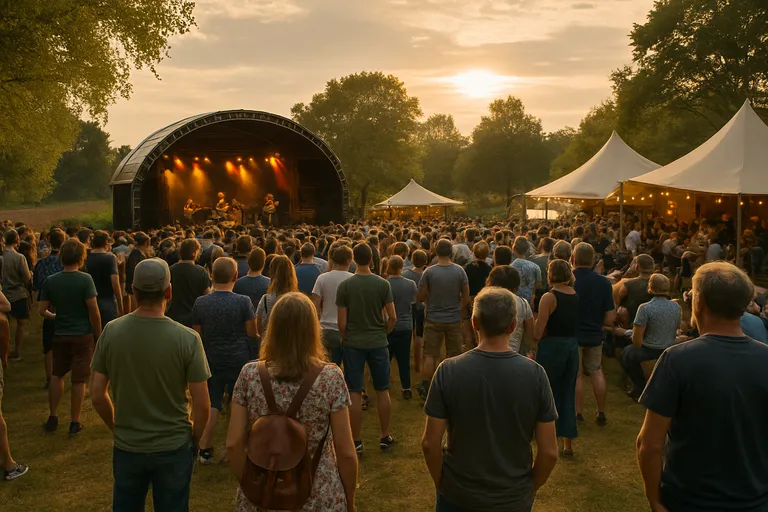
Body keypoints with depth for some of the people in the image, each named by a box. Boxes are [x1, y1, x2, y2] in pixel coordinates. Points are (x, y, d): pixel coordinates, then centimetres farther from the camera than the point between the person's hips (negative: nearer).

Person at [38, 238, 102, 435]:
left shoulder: (51, 280, -2)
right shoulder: (85, 279, -15)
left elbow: (42, 310, 1)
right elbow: (94, 311, -16)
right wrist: (99, 335, -5)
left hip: (60, 335, 4)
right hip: (83, 335, -4)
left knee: (57, 374, 22)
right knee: (79, 379, 5)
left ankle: (53, 417, 26)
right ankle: (75, 423, 13)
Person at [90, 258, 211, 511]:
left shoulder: (111, 331, -12)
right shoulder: (187, 338, -20)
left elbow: (97, 396, -4)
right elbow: (202, 406, -14)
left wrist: (117, 428, 12)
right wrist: (194, 438, 5)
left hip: (126, 447, 2)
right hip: (173, 448, -2)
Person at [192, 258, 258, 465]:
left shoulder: (200, 303, -6)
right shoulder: (243, 302, -13)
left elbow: (197, 335, 1)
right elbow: (252, 332, -7)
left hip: (212, 360, 2)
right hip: (239, 360, -2)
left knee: (211, 405, 11)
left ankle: (205, 449, 14)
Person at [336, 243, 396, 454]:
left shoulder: (345, 286, -9)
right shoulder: (382, 284, -6)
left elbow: (342, 322, -7)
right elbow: (392, 317, -5)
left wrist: (345, 338, 11)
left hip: (353, 343, -1)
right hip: (378, 343, 1)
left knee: (355, 392, 6)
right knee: (382, 390, 13)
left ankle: (356, 441, 14)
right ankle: (385, 436, 23)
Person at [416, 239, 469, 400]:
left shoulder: (429, 272, -12)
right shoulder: (459, 271, -7)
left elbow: (421, 297, -5)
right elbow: (466, 297, -1)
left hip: (434, 320, -1)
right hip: (454, 320, 1)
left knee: (430, 356, 8)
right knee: (454, 356, 12)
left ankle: (424, 388, 11)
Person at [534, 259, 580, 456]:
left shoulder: (549, 297, -16)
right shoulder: (576, 296, 2)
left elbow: (537, 333, -17)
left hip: (552, 348, -6)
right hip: (572, 347, 6)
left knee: (549, 395, 9)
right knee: (568, 394, 14)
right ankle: (568, 444, 21)